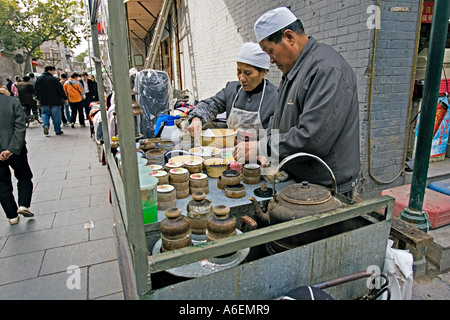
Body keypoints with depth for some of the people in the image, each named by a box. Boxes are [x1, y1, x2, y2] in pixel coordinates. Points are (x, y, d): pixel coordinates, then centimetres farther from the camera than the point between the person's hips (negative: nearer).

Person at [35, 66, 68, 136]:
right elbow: (60, 90, -10)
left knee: (45, 114, 17)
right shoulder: (54, 79, -12)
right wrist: (65, 98, 0)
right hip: (55, 101, -4)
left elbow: (37, 90, 14)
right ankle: (58, 130, 11)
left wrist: (38, 99, 23)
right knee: (56, 116, 5)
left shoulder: (39, 79, 5)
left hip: (44, 101, 4)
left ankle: (46, 125, -8)